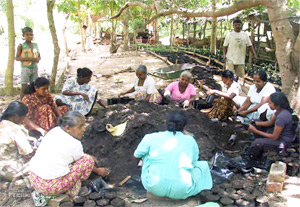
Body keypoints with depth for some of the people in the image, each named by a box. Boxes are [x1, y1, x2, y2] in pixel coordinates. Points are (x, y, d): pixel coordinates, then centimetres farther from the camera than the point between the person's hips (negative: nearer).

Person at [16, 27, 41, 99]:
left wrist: (38, 59, -8)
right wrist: (29, 59, -20)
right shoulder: (21, 46, -4)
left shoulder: (35, 45, 9)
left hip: (34, 68, 4)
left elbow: (39, 56, 17)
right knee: (24, 86, -2)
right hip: (25, 68, -4)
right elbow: (17, 58, -8)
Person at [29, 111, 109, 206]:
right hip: (50, 186, -8)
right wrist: (98, 171, 22)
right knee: (88, 159, -6)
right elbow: (84, 162, 4)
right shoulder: (74, 144, -16)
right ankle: (71, 194, 6)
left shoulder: (55, 130, 5)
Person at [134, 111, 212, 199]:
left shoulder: (152, 138, 1)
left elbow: (136, 155, 15)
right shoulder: (191, 141, 2)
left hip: (154, 188, 1)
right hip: (181, 192, 0)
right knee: (203, 165, 22)